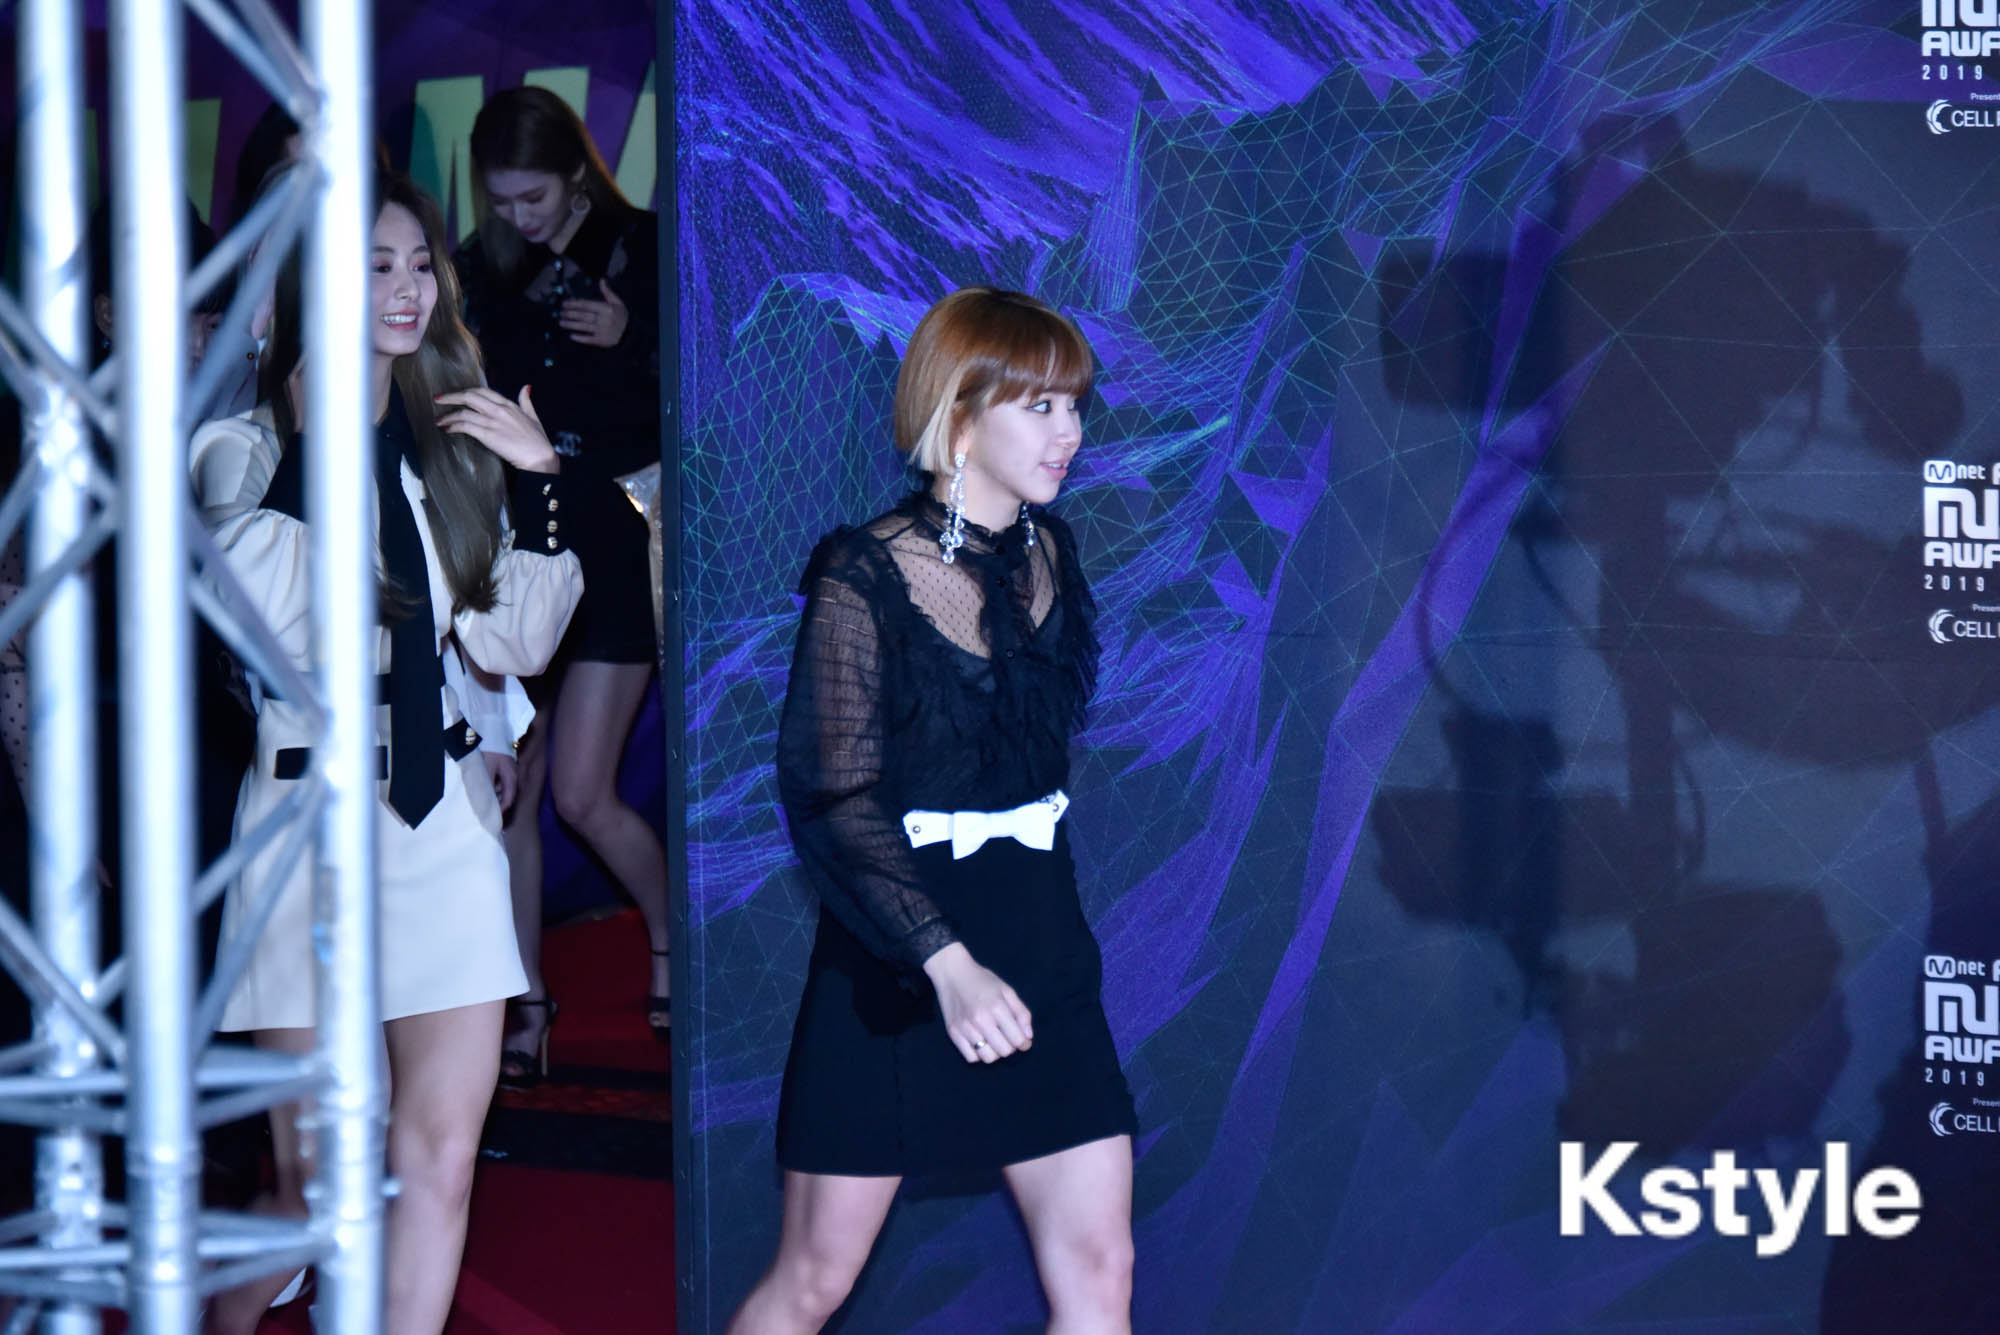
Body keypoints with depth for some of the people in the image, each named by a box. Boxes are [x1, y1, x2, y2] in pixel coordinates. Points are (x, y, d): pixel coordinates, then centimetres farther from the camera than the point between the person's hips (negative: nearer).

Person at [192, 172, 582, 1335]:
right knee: (318, 1175, 0)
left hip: (444, 815, 5)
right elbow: (263, 628, -15)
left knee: (443, 1154, -1)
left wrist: (540, 484, 1)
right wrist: (308, 450, -15)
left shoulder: (449, 443, 12)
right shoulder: (245, 446, -3)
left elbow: (515, 644, 10)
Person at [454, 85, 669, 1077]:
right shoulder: (482, 270, 7)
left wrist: (632, 342, -17)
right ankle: (528, 1006, 12)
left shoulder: (645, 252, -3)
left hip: (614, 545, -4)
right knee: (508, 792, 2)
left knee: (584, 795, -7)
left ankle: (670, 938, 20)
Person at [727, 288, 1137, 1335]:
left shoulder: (1048, 556, 7)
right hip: (893, 965, -5)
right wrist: (946, 960, -30)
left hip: (1038, 947, 6)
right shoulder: (863, 578, -11)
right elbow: (842, 799, -17)